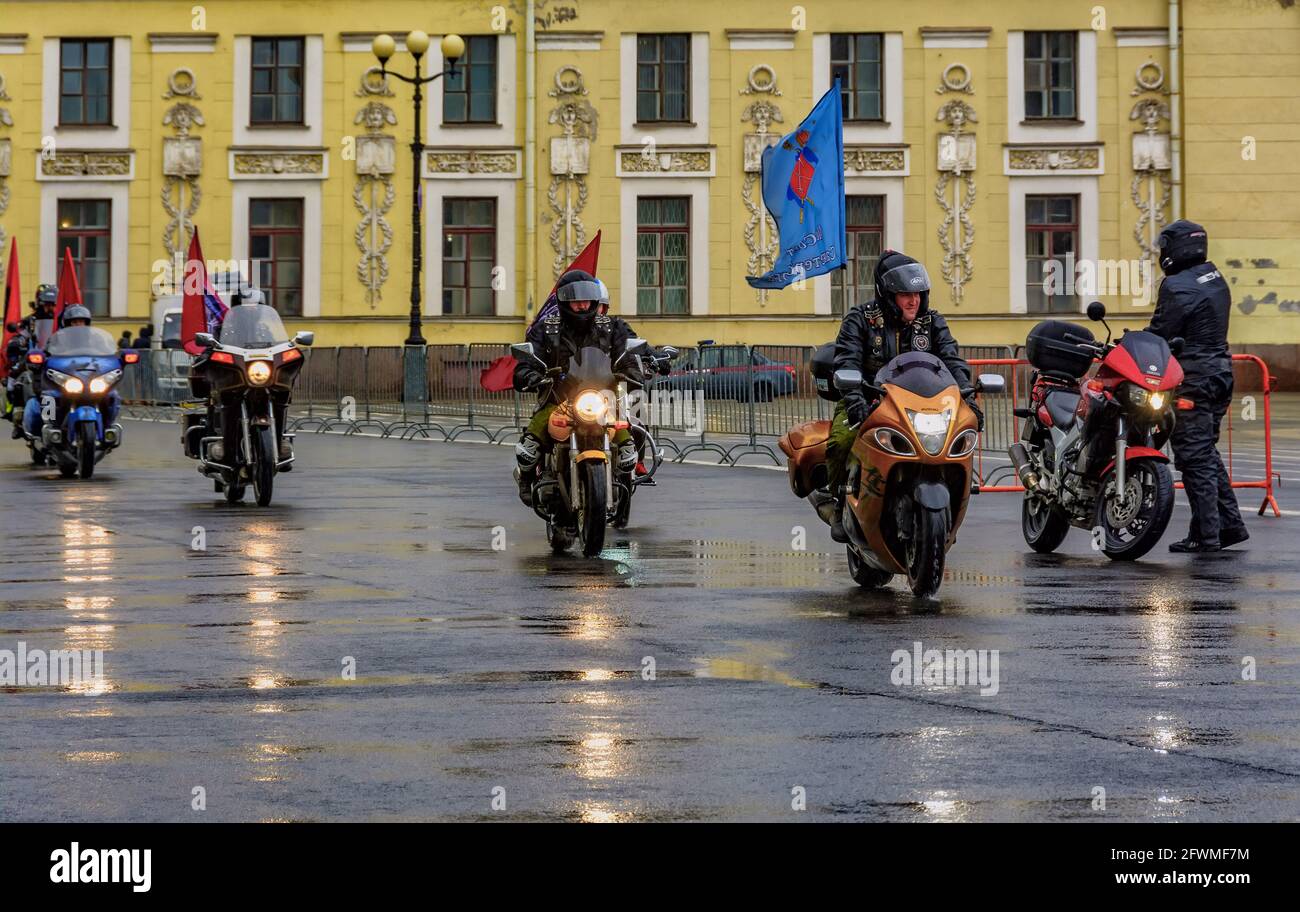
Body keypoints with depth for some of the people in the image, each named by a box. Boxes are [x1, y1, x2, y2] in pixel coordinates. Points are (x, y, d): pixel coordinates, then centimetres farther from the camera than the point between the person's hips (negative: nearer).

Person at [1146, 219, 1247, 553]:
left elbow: (1160, 335, -15)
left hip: (1192, 381, -9)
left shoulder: (1177, 287, -16)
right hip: (1221, 372, 9)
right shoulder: (1216, 279, 13)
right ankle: (1230, 524, 18)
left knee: (1194, 457, -5)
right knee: (1207, 454, 18)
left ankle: (1205, 534, -4)